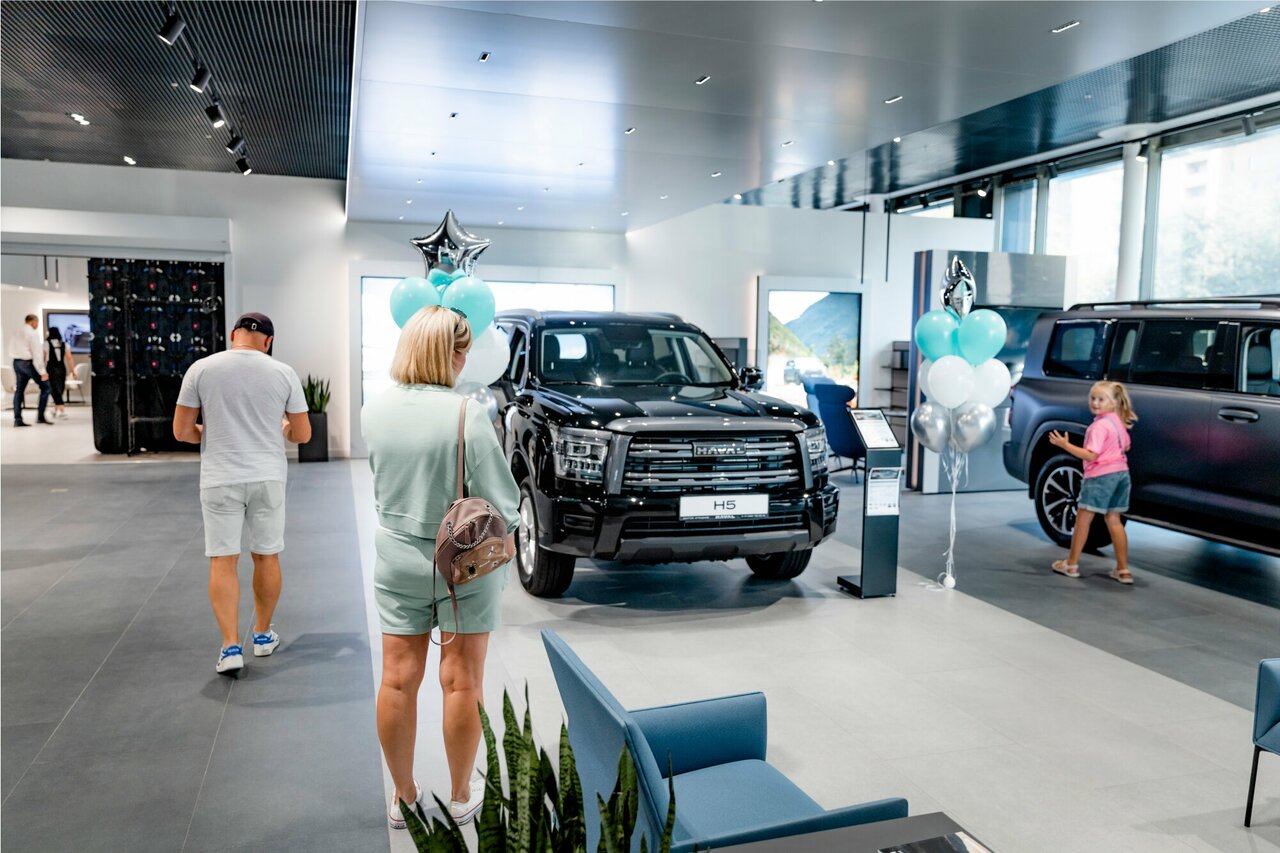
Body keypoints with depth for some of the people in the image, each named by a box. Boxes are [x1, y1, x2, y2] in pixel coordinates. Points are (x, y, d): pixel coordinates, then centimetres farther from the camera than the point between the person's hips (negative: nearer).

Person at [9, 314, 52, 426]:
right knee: (45, 387, 1)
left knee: (19, 390, 8)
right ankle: (40, 416, -3)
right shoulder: (33, 333, -10)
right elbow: (37, 353, -14)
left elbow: (11, 351, 13)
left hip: (16, 362, 8)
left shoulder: (16, 333, 13)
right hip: (29, 362, -8)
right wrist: (42, 371, -15)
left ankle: (17, 419, 6)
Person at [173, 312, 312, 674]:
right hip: (268, 477, 1)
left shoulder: (201, 369, -2)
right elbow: (302, 434, 3)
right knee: (266, 556, 14)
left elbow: (181, 431, 1)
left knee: (222, 561, 5)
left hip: (220, 479, -1)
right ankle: (263, 634, 27)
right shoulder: (283, 373, -2)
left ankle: (231, 646, -1)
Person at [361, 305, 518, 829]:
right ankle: (461, 796, 26)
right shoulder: (465, 415, -20)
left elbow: (382, 480, 5)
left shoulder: (373, 411, -6)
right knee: (462, 682, 10)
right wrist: (506, 542, 0)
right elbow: (499, 502, -16)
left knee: (398, 680, 13)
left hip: (397, 561, 4)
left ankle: (404, 797, 28)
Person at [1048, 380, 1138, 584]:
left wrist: (1065, 444, -21)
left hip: (1101, 476, -9)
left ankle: (1071, 564, 10)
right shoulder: (1118, 422, 10)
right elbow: (1125, 446, 23)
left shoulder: (1099, 425, -18)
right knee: (1113, 519, 13)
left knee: (1083, 519, 2)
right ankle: (1123, 569, 12)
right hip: (1121, 473, 9)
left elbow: (1091, 455, -22)